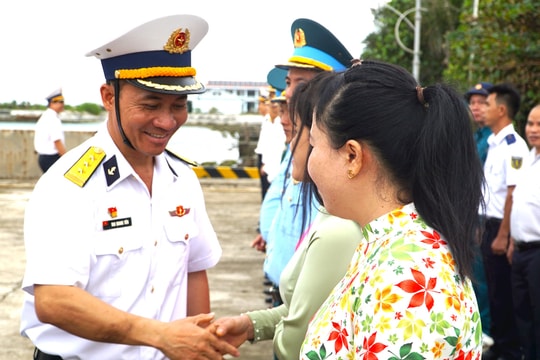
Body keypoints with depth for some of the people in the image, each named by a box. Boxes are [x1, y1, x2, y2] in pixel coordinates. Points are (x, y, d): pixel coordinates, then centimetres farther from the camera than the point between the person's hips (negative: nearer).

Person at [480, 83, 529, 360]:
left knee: (504, 292, 1)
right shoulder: (493, 144, 11)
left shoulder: (513, 146, -17)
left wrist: (503, 235, -21)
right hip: (489, 224, 8)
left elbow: (514, 193, -20)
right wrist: (485, 228, 16)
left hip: (502, 228, -8)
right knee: (494, 288, 16)